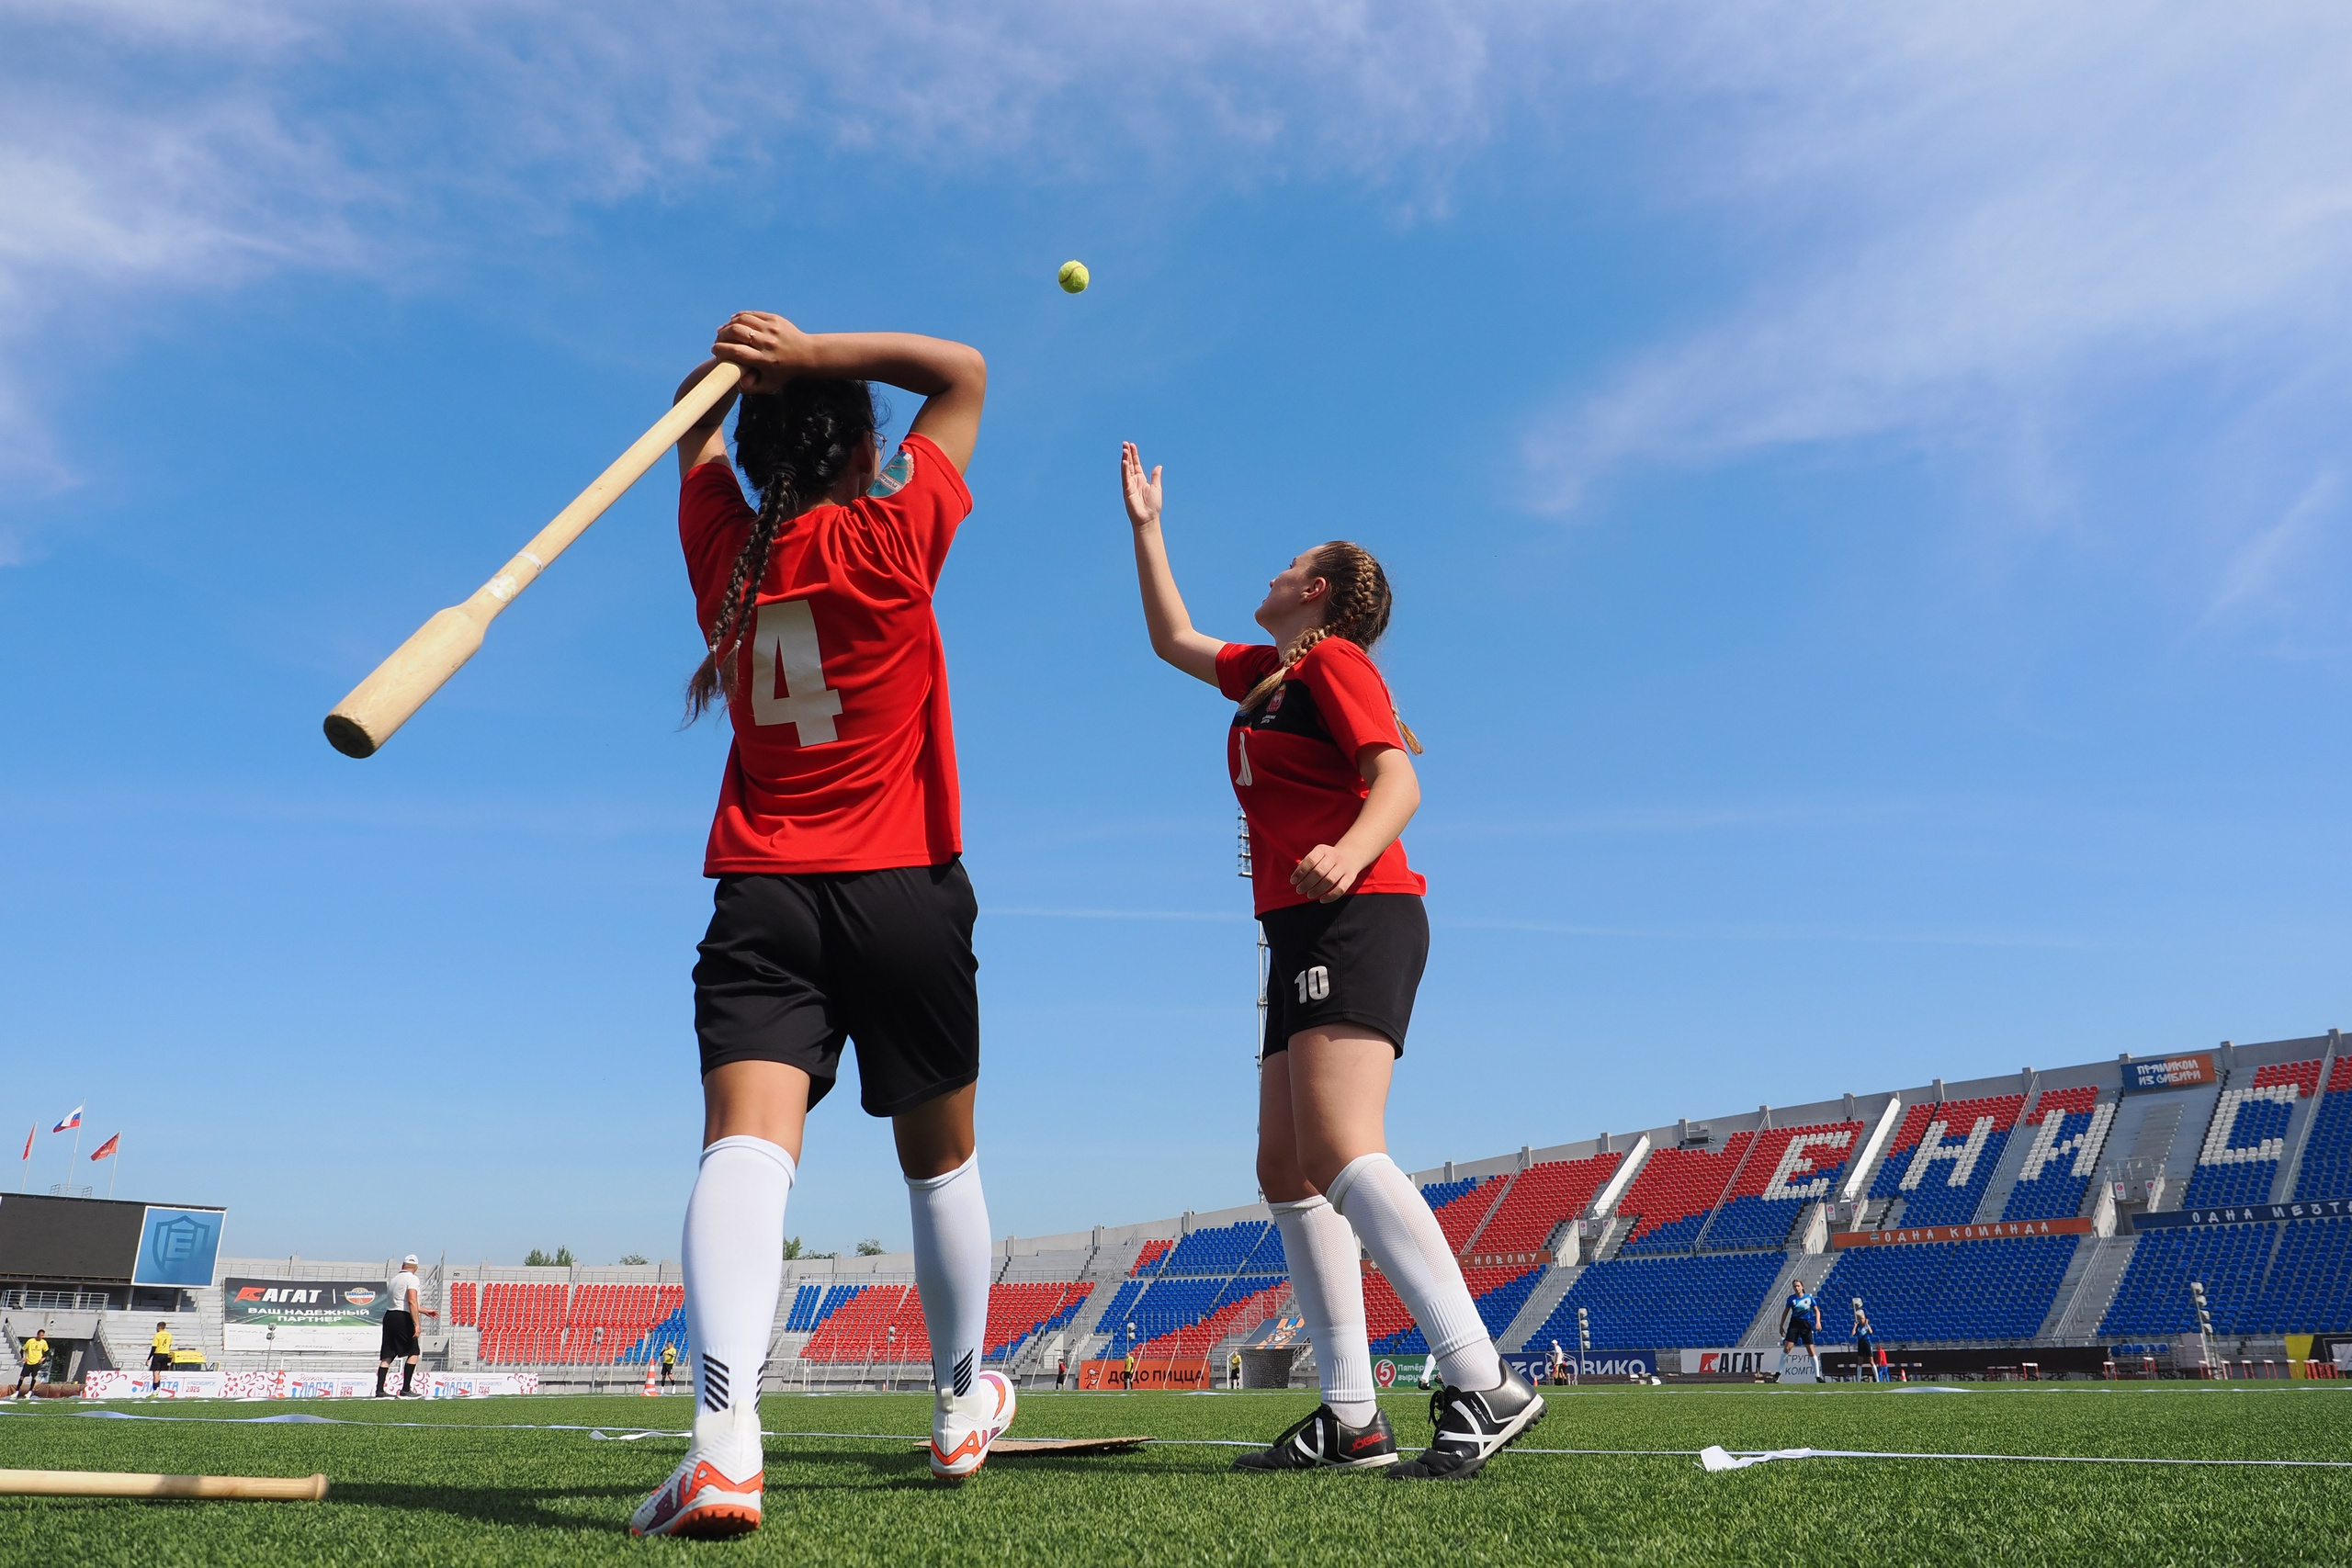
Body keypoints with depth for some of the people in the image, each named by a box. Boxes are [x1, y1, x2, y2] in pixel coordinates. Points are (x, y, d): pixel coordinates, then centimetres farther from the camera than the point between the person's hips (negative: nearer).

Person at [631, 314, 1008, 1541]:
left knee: (747, 1141, -15)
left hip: (760, 897, 2)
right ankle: (962, 1405, 31)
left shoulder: (721, 546, 7)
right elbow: (963, 371, 7)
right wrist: (813, 354, -1)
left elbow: (698, 429, 28)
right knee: (940, 1157, 15)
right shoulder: (890, 541, -4)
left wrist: (744, 363, 8)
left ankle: (724, 1430, -36)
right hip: (905, 891, -1)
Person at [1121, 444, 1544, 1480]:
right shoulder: (1266, 673, 24)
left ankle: (1485, 1384, -25)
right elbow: (1173, 639, 39)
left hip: (1355, 921, -10)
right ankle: (1351, 1417, 4)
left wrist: (1351, 850, -35)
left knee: (1338, 1152, -24)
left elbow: (1399, 780, -15)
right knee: (1287, 1172, 4)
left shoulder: (1334, 659, -2)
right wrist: (1144, 525, 40)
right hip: (1305, 933, 10)